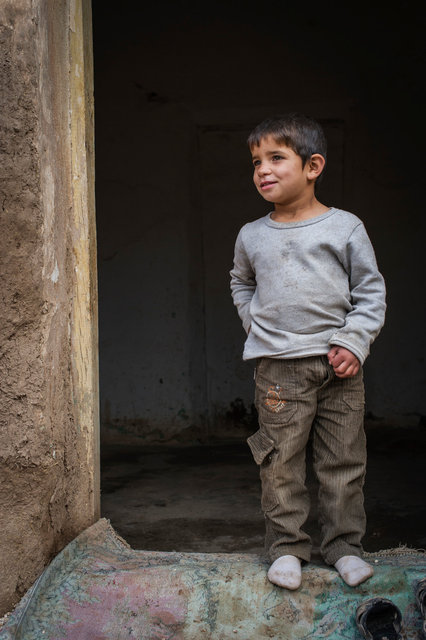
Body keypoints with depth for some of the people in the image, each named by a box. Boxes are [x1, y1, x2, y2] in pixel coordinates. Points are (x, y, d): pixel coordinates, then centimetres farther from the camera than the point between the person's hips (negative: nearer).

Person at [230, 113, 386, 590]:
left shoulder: (345, 227, 0)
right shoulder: (252, 236, 7)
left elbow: (371, 291, 3)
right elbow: (241, 283, 27)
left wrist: (354, 342, -8)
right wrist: (256, 323, 12)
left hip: (338, 366, -1)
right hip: (278, 367, 1)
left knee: (343, 461, 5)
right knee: (281, 461, 2)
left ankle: (343, 544, 19)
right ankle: (286, 547, 15)